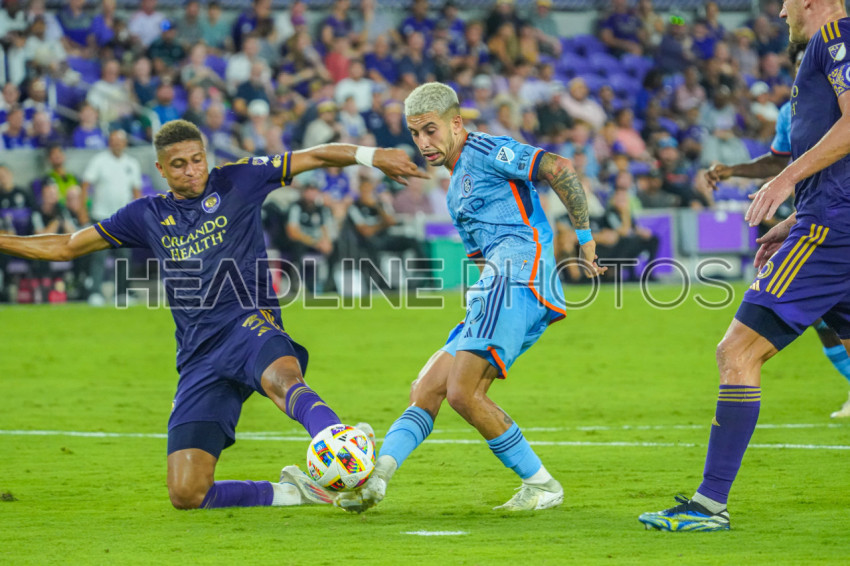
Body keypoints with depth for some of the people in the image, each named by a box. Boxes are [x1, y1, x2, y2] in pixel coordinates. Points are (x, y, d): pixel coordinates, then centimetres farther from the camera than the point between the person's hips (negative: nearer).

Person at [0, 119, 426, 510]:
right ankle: (290, 492, 7)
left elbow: (314, 157, 7)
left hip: (247, 323, -4)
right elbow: (67, 246, 25)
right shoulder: (147, 216, 17)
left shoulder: (237, 181, 9)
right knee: (186, 494, -10)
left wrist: (370, 155, -9)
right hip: (199, 358, 4)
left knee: (281, 380, -43)